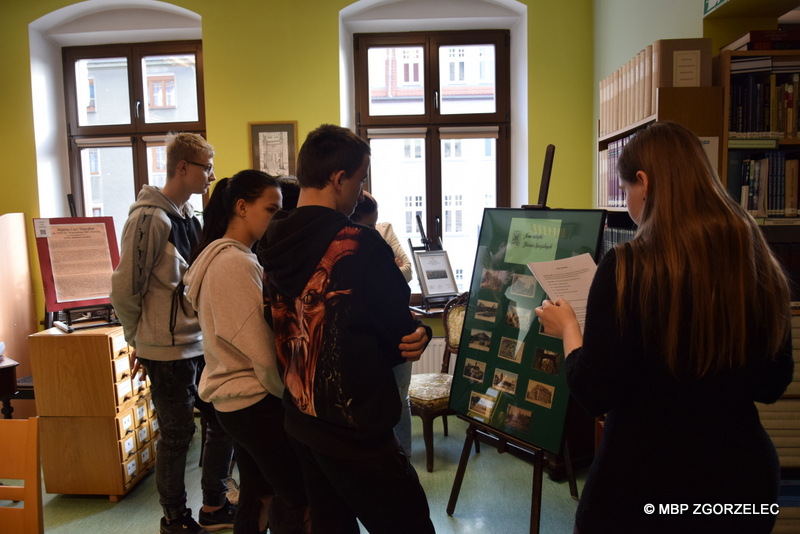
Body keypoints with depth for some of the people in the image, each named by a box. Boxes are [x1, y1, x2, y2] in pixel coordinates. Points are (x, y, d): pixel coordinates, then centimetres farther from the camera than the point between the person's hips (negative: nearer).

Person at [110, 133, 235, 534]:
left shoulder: (190, 216, 10)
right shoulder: (150, 218, -16)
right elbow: (124, 290, -15)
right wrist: (140, 342, -3)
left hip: (201, 344, 8)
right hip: (169, 351, -8)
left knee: (224, 422, 13)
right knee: (176, 436, 6)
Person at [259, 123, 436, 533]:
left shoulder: (274, 243, 2)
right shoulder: (360, 245, -20)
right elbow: (401, 336, -11)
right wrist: (420, 332, 12)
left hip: (299, 418, 8)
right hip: (354, 425, -8)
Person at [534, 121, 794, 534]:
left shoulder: (628, 267, -20)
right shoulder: (759, 262, -3)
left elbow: (594, 395, -17)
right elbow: (773, 385, 8)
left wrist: (567, 328, -2)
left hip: (645, 484, -5)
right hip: (743, 478, 5)